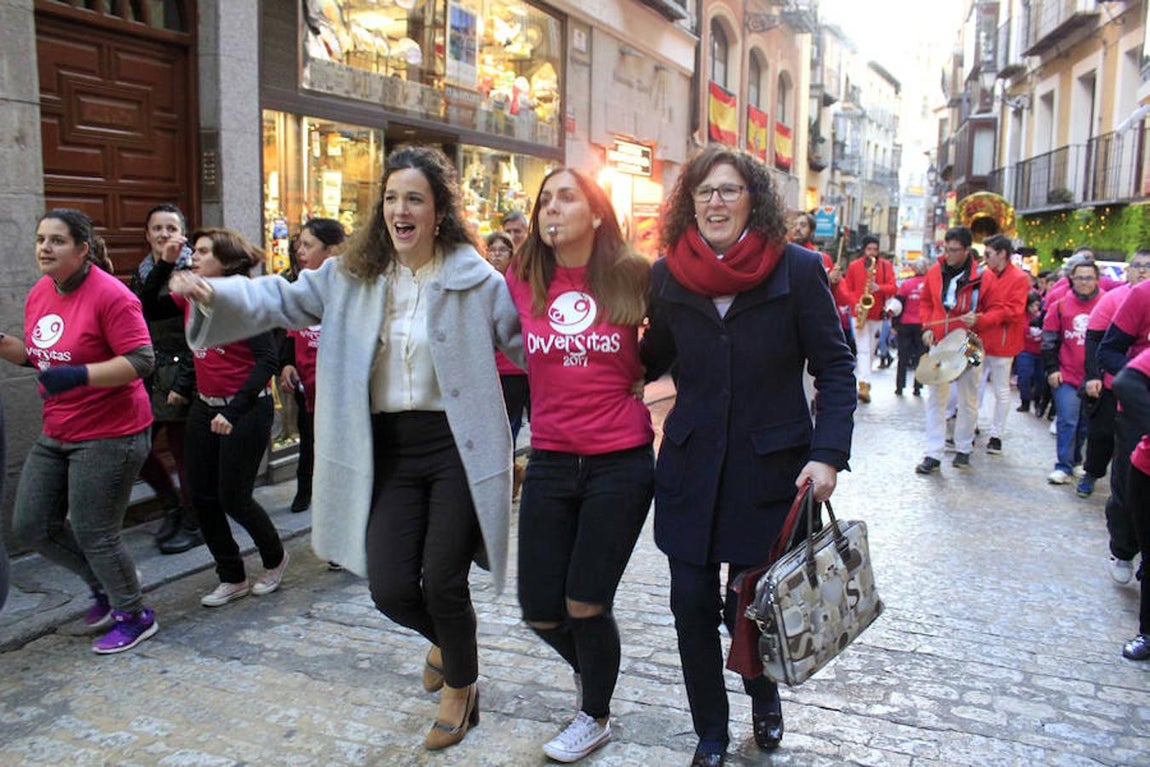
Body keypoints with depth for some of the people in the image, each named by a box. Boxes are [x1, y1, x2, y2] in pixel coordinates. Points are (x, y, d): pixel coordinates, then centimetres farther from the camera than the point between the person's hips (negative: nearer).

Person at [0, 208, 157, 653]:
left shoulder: (110, 295, -18)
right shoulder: (40, 292, 7)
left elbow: (141, 361, -22)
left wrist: (78, 376, -31)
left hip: (109, 436, -8)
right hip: (56, 434, 8)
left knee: (94, 535, 0)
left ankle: (134, 617, 24)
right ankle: (104, 583, 36)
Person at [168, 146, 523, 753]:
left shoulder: (476, 279, -3)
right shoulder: (352, 276, 6)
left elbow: (525, 341, 1)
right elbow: (282, 300, 6)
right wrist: (216, 294, -11)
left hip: (457, 447, -3)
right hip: (389, 451, 3)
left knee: (442, 582, 0)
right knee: (390, 589, 0)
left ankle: (460, 690, 31)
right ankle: (447, 638, 38)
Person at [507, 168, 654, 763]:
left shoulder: (633, 278, -5)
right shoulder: (522, 284, 0)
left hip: (621, 463, -2)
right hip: (550, 464, 3)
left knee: (585, 605, 3)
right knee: (540, 612, 8)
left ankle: (595, 716, 34)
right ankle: (589, 663, 44)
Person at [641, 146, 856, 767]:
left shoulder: (798, 271, -7)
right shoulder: (668, 276, 1)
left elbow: (834, 367, -4)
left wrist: (829, 453, -14)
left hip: (770, 466, -2)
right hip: (690, 466, 3)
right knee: (692, 603, 6)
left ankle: (764, 693, 41)